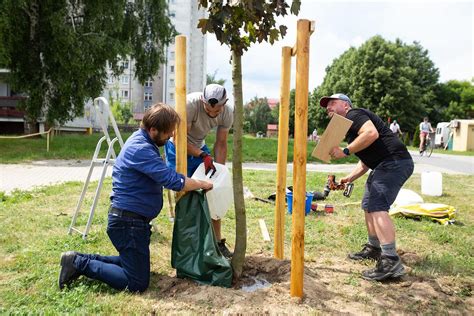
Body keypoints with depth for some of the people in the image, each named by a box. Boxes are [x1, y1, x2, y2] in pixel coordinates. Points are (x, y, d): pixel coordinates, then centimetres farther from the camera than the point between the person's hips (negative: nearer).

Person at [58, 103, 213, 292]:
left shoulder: (143, 142, 9)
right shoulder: (141, 149, -22)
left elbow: (163, 176, 17)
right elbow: (173, 181, -28)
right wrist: (203, 184, -12)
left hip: (132, 219, 11)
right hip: (128, 222, -11)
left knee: (133, 262, 26)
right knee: (137, 283, -4)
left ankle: (81, 260, 22)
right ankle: (80, 264, 1)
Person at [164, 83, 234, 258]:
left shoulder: (228, 112, -17)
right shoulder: (190, 103, -32)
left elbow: (221, 143, -7)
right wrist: (203, 156, -34)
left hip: (199, 147, 5)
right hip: (178, 146, -5)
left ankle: (218, 241, 13)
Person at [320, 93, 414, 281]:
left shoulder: (353, 115, -6)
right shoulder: (349, 126, 24)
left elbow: (372, 133, -28)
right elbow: (365, 161, 27)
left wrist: (345, 151, -23)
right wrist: (350, 178, 16)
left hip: (394, 161, -11)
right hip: (385, 165, 11)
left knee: (377, 207, -21)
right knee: (368, 206, 19)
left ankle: (391, 262, -24)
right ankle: (374, 248, 33)